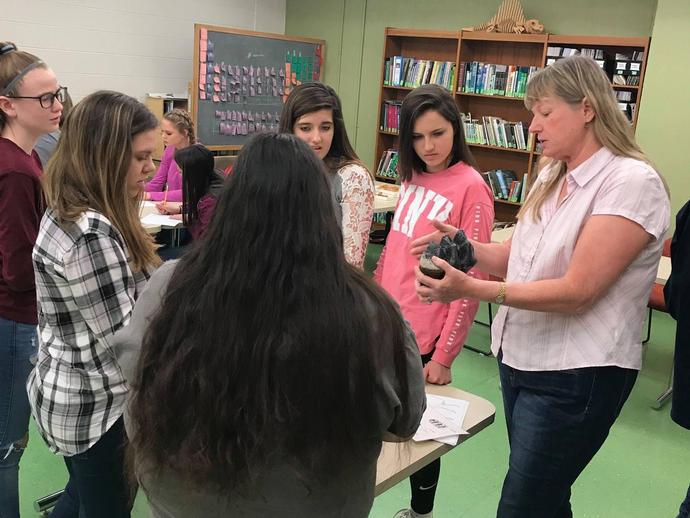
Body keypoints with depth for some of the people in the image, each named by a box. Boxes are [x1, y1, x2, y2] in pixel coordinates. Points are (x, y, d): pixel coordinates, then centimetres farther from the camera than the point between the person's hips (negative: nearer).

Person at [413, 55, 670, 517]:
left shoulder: (633, 182, -17)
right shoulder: (553, 177, 9)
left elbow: (577, 291, -23)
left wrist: (473, 290, -28)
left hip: (575, 376, -7)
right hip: (520, 358, 8)